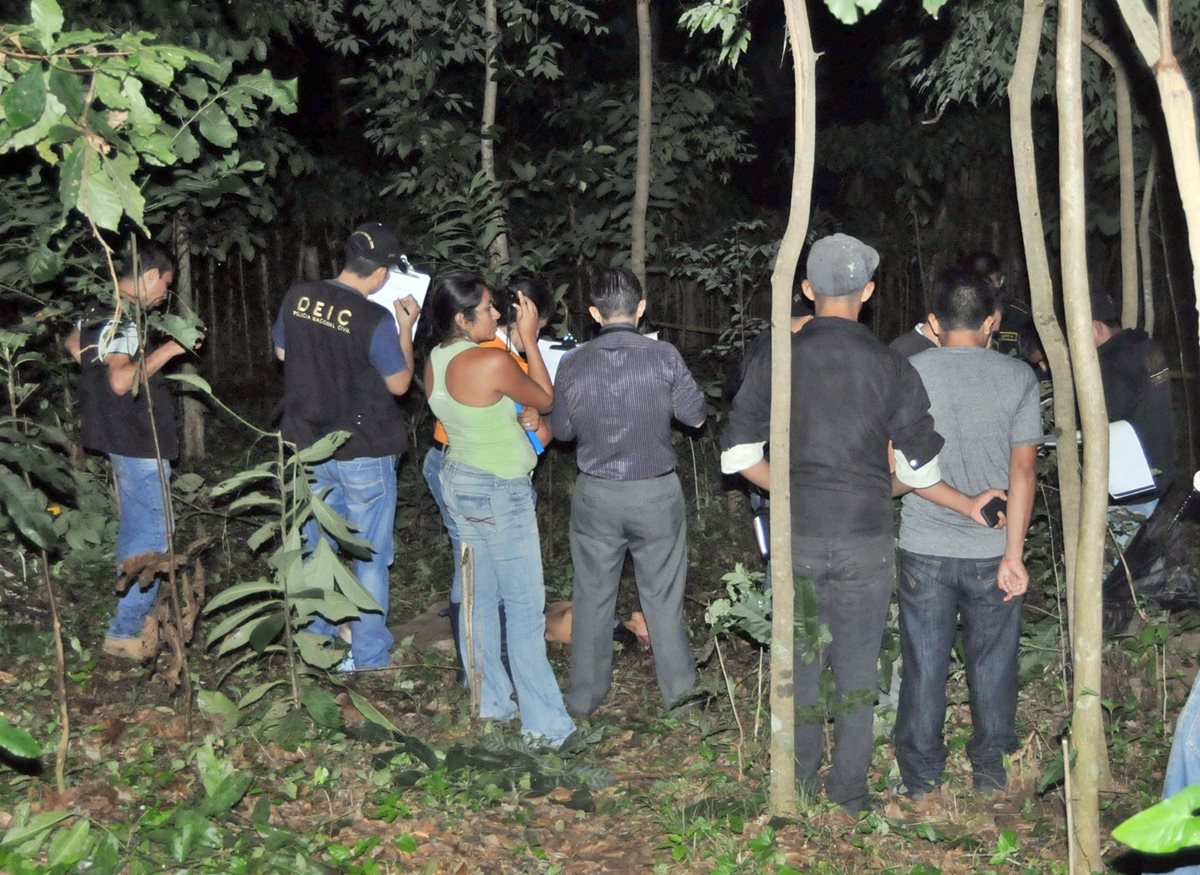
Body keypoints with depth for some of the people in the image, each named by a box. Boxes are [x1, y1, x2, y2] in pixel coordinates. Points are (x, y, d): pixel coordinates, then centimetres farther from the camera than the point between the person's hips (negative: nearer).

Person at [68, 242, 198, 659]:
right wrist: (166, 351, -24)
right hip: (139, 441, -10)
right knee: (152, 535, -6)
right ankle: (125, 632, -3)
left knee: (135, 531, 19)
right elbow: (122, 379, -32)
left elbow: (73, 343, 30)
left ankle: (137, 614, 29)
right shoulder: (121, 319, -21)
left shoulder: (100, 311, 10)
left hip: (123, 438, 10)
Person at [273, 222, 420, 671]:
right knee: (369, 558, 8)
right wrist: (406, 328, 0)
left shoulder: (297, 297, -5)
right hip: (363, 453, -5)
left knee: (316, 549, 18)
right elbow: (399, 383, -8)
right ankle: (369, 658, 15)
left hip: (308, 446, 5)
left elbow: (282, 352, 11)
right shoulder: (376, 320, -21)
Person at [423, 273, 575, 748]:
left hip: (458, 481, 8)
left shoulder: (435, 361, 0)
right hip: (499, 493, -8)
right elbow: (545, 400, -8)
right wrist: (529, 338, -6)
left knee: (479, 599, 17)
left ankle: (490, 702, 29)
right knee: (525, 611, -1)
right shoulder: (493, 362, -24)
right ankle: (546, 725, 6)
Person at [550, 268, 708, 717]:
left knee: (592, 596, 14)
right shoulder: (663, 356, -13)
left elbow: (562, 430, 5)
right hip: (656, 493, -1)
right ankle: (678, 688, 23)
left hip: (596, 494, 1)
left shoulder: (573, 365, -7)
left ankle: (584, 696, 24)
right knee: (663, 596, 12)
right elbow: (695, 415, -2)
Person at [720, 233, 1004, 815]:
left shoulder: (776, 359, -4)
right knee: (857, 673, 11)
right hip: (865, 541, -1)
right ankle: (848, 799, 21)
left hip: (796, 537, 1)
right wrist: (971, 505, 15)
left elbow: (737, 455, -2)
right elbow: (919, 470, -3)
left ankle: (798, 789, 26)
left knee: (800, 665, 14)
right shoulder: (892, 367, -6)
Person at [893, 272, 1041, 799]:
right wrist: (1014, 552, -6)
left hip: (924, 547, 0)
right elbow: (1023, 468, -7)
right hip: (993, 550, 1)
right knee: (993, 662, 14)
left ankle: (920, 775, 18)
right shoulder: (1018, 378, -3)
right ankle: (991, 771, 25)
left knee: (924, 664, 9)